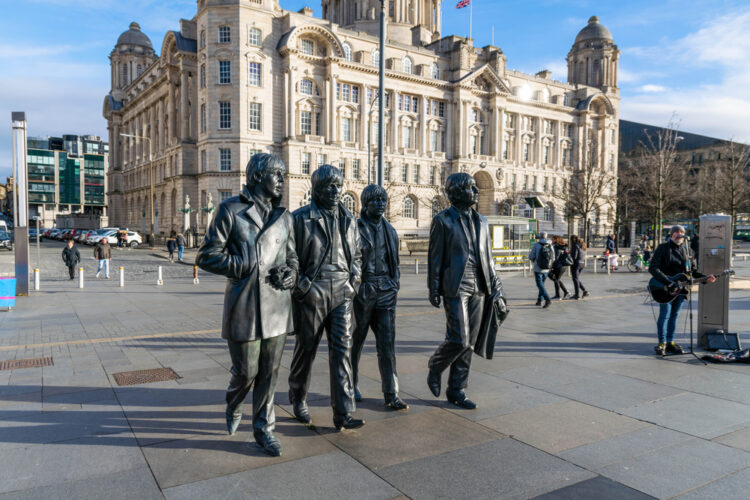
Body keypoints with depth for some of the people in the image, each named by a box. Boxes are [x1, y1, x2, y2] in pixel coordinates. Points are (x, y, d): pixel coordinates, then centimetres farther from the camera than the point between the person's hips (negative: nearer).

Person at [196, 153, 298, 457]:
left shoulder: (284, 216, 14)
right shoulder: (231, 210, -1)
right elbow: (207, 256, -3)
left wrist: (289, 273, -1)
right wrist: (246, 266, -11)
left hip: (277, 306, 4)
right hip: (244, 306, -4)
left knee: (269, 372, 9)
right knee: (246, 371, 5)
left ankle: (263, 427, 26)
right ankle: (233, 408, 38)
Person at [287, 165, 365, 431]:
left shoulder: (348, 219, 10)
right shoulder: (300, 218, -5)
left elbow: (356, 255, 20)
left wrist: (353, 281, 6)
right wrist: (303, 286, -12)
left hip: (341, 295, 3)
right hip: (311, 296, -3)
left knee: (342, 350, -2)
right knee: (306, 349, 10)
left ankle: (343, 413, 2)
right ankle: (298, 398, 34)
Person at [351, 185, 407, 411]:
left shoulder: (389, 229, 11)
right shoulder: (355, 227, -6)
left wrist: (395, 284, 14)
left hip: (386, 291, 4)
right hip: (361, 290, -4)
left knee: (387, 343, 0)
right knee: (356, 341, 11)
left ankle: (391, 394, 4)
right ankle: (352, 385, 30)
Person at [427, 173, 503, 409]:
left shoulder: (481, 221, 14)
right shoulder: (442, 220, -4)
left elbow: (487, 255, 17)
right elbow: (435, 257, -5)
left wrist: (494, 283, 9)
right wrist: (433, 290, -7)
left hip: (477, 288, 6)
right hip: (455, 288, -6)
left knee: (469, 342, 7)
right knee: (458, 339, -11)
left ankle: (456, 390, 18)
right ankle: (435, 368, 19)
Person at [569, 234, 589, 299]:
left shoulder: (575, 246, -16)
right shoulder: (582, 245, 11)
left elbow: (574, 257, -18)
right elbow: (584, 255, 16)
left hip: (576, 264, -8)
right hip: (582, 263, 8)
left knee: (575, 279, 0)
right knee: (577, 279, 19)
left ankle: (577, 295, 3)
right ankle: (585, 291, 10)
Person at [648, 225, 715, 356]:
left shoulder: (686, 250, 13)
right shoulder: (662, 248, -4)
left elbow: (693, 271, 18)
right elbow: (652, 268, -13)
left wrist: (706, 278, 0)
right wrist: (668, 282, -21)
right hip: (664, 287, -5)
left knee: (674, 315, 9)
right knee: (665, 314, -7)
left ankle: (670, 343, 16)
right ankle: (662, 343, 3)